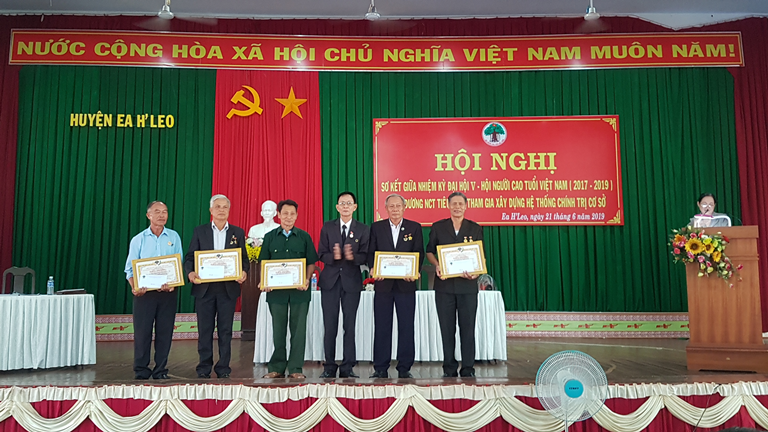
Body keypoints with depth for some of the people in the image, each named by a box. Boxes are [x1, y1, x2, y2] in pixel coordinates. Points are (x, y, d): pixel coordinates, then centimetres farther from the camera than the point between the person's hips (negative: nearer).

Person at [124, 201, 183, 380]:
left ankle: (160, 370, 14)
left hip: (167, 292, 1)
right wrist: (135, 288, -13)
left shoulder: (174, 237, 6)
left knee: (165, 332, 4)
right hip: (144, 292, 0)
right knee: (142, 332, 0)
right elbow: (130, 269, 5)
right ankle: (141, 371, 11)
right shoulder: (138, 239, 6)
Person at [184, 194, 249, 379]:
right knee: (205, 330, 5)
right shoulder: (200, 231, 8)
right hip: (204, 287, 0)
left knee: (225, 330, 4)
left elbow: (244, 259, 7)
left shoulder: (238, 232, 8)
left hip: (228, 288, 0)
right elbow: (189, 257, 5)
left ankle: (223, 368, 14)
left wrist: (244, 272, -13)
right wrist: (190, 272, -15)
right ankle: (204, 367, 16)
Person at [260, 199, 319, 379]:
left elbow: (311, 263, 5)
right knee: (278, 329, 8)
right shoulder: (270, 237, 9)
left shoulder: (304, 237, 6)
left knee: (298, 329, 2)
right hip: (276, 290, 1)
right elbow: (263, 263, 9)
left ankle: (296, 368, 11)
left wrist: (307, 280, -11)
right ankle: (277, 368, 18)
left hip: (299, 290, -1)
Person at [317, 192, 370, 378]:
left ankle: (347, 368, 10)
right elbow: (321, 254, 1)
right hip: (330, 280, 1)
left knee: (350, 326, 2)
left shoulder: (363, 229, 5)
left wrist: (353, 256, -23)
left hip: (352, 281, 0)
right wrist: (333, 256, -20)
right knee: (330, 326, 3)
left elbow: (365, 256, -2)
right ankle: (329, 367, 12)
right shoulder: (327, 227, 7)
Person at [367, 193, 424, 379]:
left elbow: (419, 253, 2)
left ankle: (404, 368, 12)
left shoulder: (414, 227, 7)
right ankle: (380, 368, 12)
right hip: (383, 282, 1)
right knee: (381, 326, 4)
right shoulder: (376, 227, 9)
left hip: (406, 283, 0)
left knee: (406, 326, 3)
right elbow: (371, 253, 6)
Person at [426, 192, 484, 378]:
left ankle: (468, 369, 11)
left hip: (467, 284, 0)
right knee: (447, 328, 6)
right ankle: (449, 368, 15)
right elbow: (429, 251, 11)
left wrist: (475, 272, -12)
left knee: (467, 327, 2)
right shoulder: (438, 227, 7)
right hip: (444, 284, 1)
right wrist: (436, 265, -9)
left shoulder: (475, 229, 7)